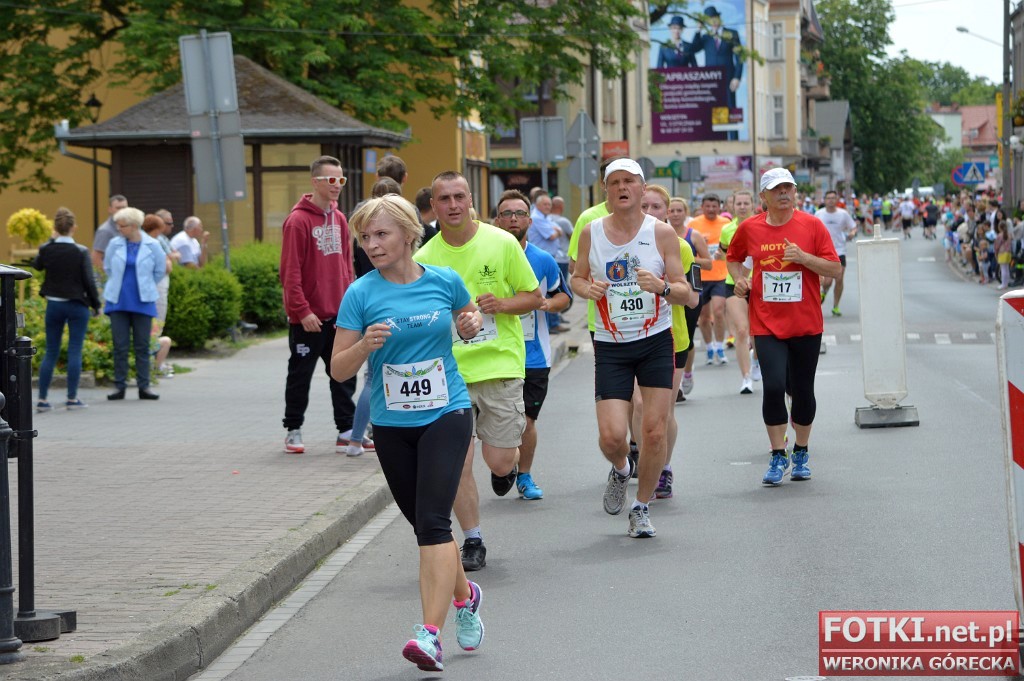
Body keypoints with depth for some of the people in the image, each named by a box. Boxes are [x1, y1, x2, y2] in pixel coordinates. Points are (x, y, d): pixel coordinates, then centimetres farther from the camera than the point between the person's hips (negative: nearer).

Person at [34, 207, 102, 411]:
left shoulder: (46, 249, -4)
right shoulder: (81, 252, -12)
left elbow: (37, 266, 17)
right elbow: (89, 281, -10)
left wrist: (52, 241, 14)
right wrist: (95, 304, 3)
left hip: (54, 305, 3)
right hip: (77, 305, -3)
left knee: (51, 352, 9)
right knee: (75, 351, 3)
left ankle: (42, 399, 6)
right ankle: (72, 398, 2)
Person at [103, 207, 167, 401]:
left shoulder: (151, 246, -4)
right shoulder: (114, 244, 0)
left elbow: (160, 270, 8)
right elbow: (108, 267, 15)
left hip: (143, 303, -1)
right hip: (118, 302, 1)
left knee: (142, 346, 2)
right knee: (120, 346, 1)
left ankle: (144, 387, 7)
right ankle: (119, 386, 6)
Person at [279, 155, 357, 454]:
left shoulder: (339, 219, 10)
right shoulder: (298, 221, -12)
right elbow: (290, 272, -15)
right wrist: (302, 310, -18)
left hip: (338, 315, 6)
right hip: (309, 317, -6)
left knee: (344, 374, 7)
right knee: (300, 375, 5)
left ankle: (347, 431, 12)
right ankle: (293, 430, 16)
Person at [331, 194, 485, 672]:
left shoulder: (444, 281, -1)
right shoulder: (361, 295, -5)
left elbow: (470, 318, 21)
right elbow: (339, 370, -4)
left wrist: (471, 325, -3)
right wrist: (366, 345, -23)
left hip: (446, 415, -2)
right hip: (391, 424, 2)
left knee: (432, 521, -16)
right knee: (424, 525, 13)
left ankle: (431, 632, -21)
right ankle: (464, 595, 40)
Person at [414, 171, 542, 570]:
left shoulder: (502, 243, -2)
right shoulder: (424, 259, 2)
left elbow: (534, 297, 5)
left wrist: (502, 304, -14)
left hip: (500, 363, -1)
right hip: (449, 371, 1)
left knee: (499, 460, -3)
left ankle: (507, 467, 36)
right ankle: (473, 541, 10)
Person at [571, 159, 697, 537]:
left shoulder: (661, 233, -6)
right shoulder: (591, 233, 0)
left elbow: (687, 296, -4)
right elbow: (577, 278, 16)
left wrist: (662, 286, -26)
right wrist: (587, 288, -7)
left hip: (656, 341, -1)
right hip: (610, 346, 1)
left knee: (655, 432, -4)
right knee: (611, 436, -10)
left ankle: (641, 508, 17)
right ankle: (620, 470, 27)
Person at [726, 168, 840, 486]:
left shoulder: (811, 225, -3)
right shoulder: (749, 228, 2)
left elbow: (836, 270, -4)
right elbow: (733, 257, 21)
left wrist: (803, 257, -18)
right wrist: (739, 278, 1)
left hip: (806, 325, 0)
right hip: (767, 325, 0)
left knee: (802, 390, 7)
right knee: (773, 387, -13)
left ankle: (800, 453, 26)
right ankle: (778, 457, 0)